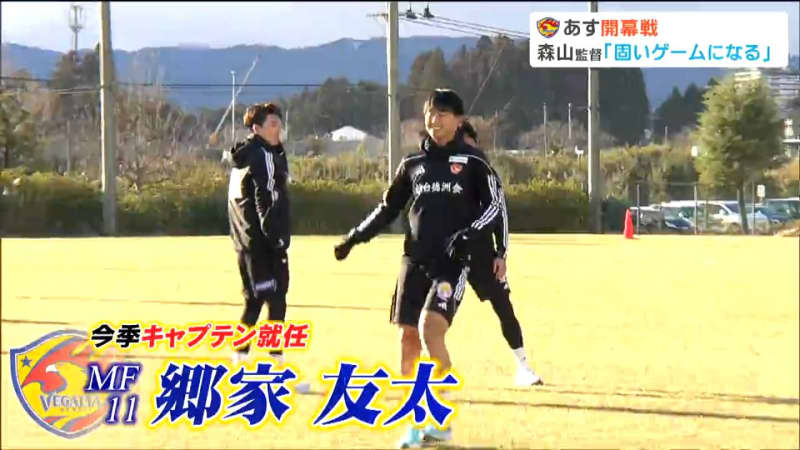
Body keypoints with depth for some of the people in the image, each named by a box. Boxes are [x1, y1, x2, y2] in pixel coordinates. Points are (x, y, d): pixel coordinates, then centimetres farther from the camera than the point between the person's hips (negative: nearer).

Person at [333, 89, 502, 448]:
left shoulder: (472, 163, 3)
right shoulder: (412, 164, 14)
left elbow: (492, 207, 0)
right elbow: (389, 208, 20)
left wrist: (467, 234, -16)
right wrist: (355, 237, 11)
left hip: (452, 263, -4)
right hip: (414, 260, 5)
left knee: (430, 330, -20)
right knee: (407, 338, 1)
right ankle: (415, 421, 11)